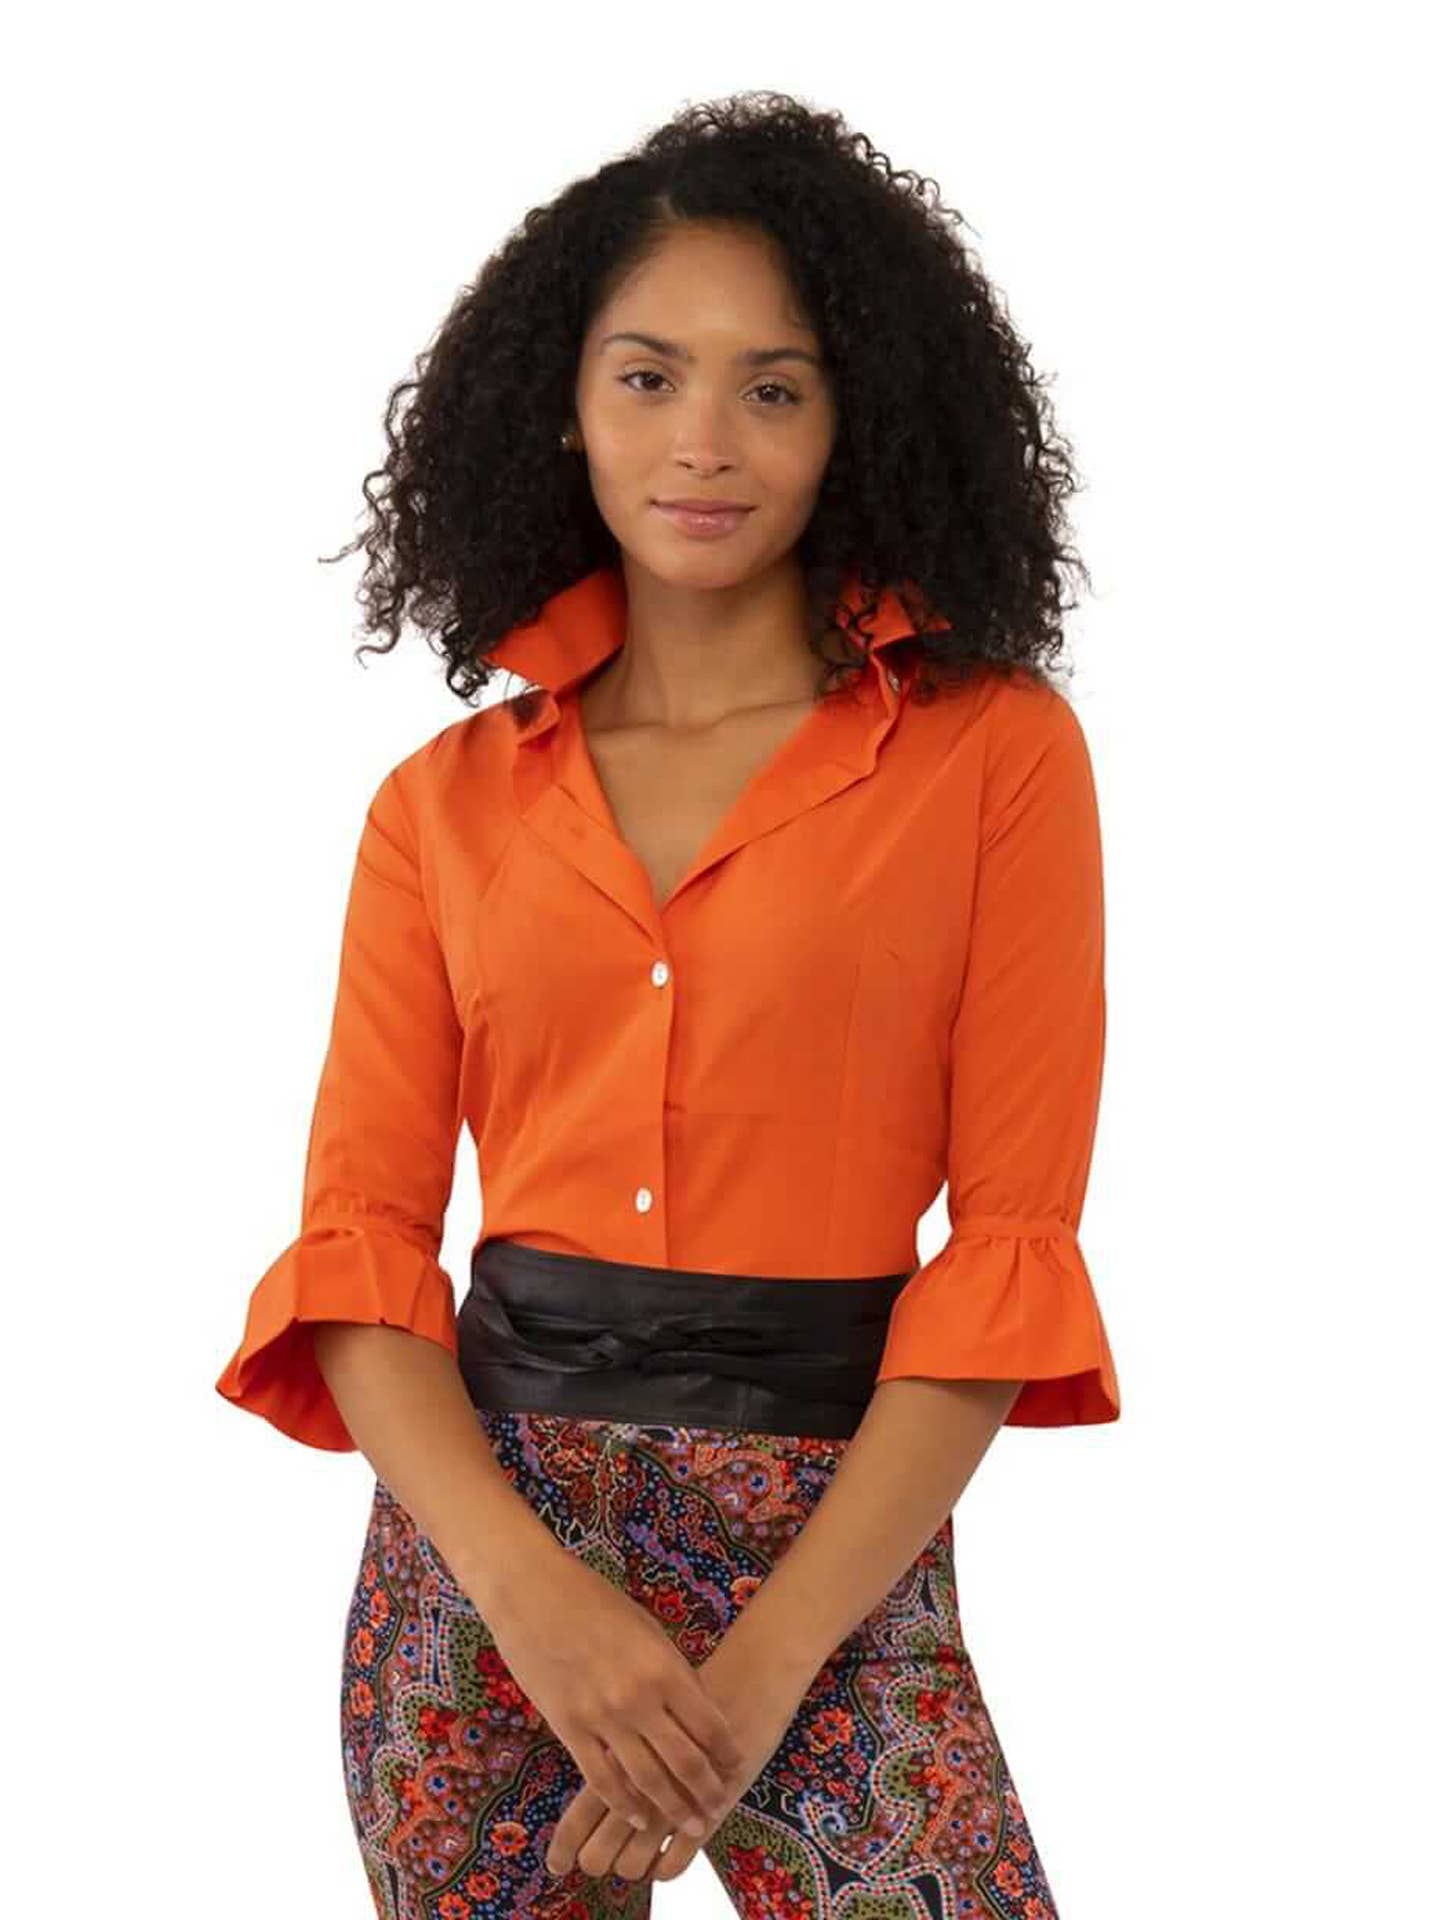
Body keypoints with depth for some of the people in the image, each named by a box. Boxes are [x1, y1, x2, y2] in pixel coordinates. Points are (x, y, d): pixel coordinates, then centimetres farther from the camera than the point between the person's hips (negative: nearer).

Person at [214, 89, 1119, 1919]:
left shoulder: (995, 752, -1)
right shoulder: (447, 800, 6)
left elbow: (1010, 1237, -5)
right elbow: (359, 1231, 2)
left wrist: (765, 1664, -12)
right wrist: (534, 1588, -15)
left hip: (835, 1541, -2)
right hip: (478, 1523, 2)